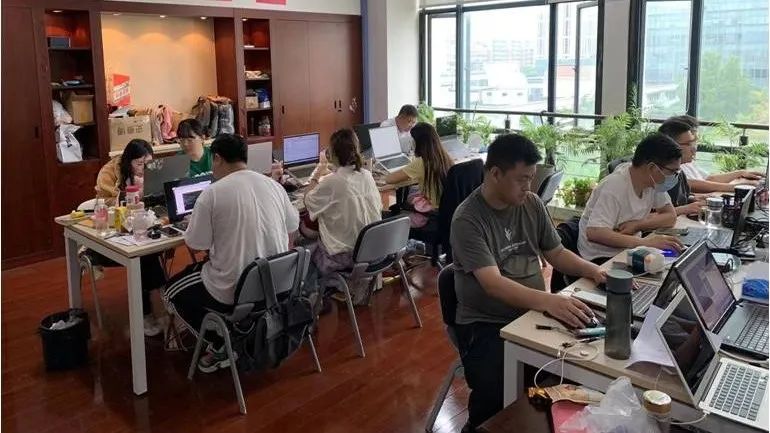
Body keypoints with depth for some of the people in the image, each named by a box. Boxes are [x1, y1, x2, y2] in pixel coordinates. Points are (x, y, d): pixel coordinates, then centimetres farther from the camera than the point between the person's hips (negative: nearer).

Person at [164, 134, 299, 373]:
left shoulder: (212, 193, -14)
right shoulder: (274, 185, 0)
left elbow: (195, 244, -8)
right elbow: (293, 226, 12)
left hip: (234, 290, -6)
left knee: (173, 292, 21)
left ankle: (221, 347, 15)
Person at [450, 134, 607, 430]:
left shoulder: (532, 205, 4)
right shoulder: (468, 220, -16)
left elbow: (556, 252, 15)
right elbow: (493, 284, -25)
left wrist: (595, 271, -3)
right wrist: (548, 301, -39)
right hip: (486, 324, -5)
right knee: (498, 395, -28)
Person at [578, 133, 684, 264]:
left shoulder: (654, 181, -1)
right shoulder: (615, 186, -24)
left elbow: (671, 217, 2)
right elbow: (594, 233, -34)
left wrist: (637, 225, -16)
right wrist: (644, 242, -40)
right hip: (601, 257, -7)